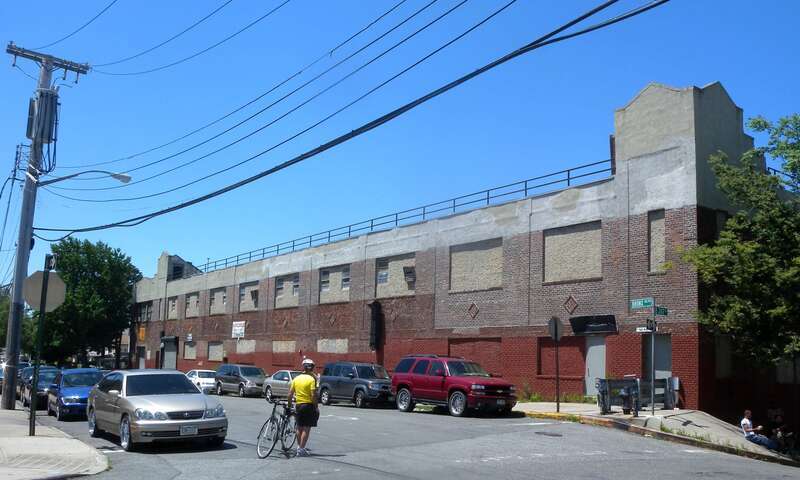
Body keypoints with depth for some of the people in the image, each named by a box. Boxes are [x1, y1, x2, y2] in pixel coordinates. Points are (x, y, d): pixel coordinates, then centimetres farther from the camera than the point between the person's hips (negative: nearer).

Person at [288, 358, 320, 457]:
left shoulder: (296, 378, 6)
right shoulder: (311, 379, -10)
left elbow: (290, 394, 6)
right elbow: (313, 395, -16)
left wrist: (289, 404, 16)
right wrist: (316, 407, -8)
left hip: (298, 405, 6)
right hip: (308, 405, -6)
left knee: (299, 427, 17)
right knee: (306, 428, -1)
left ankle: (299, 447, 27)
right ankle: (302, 449, -3)